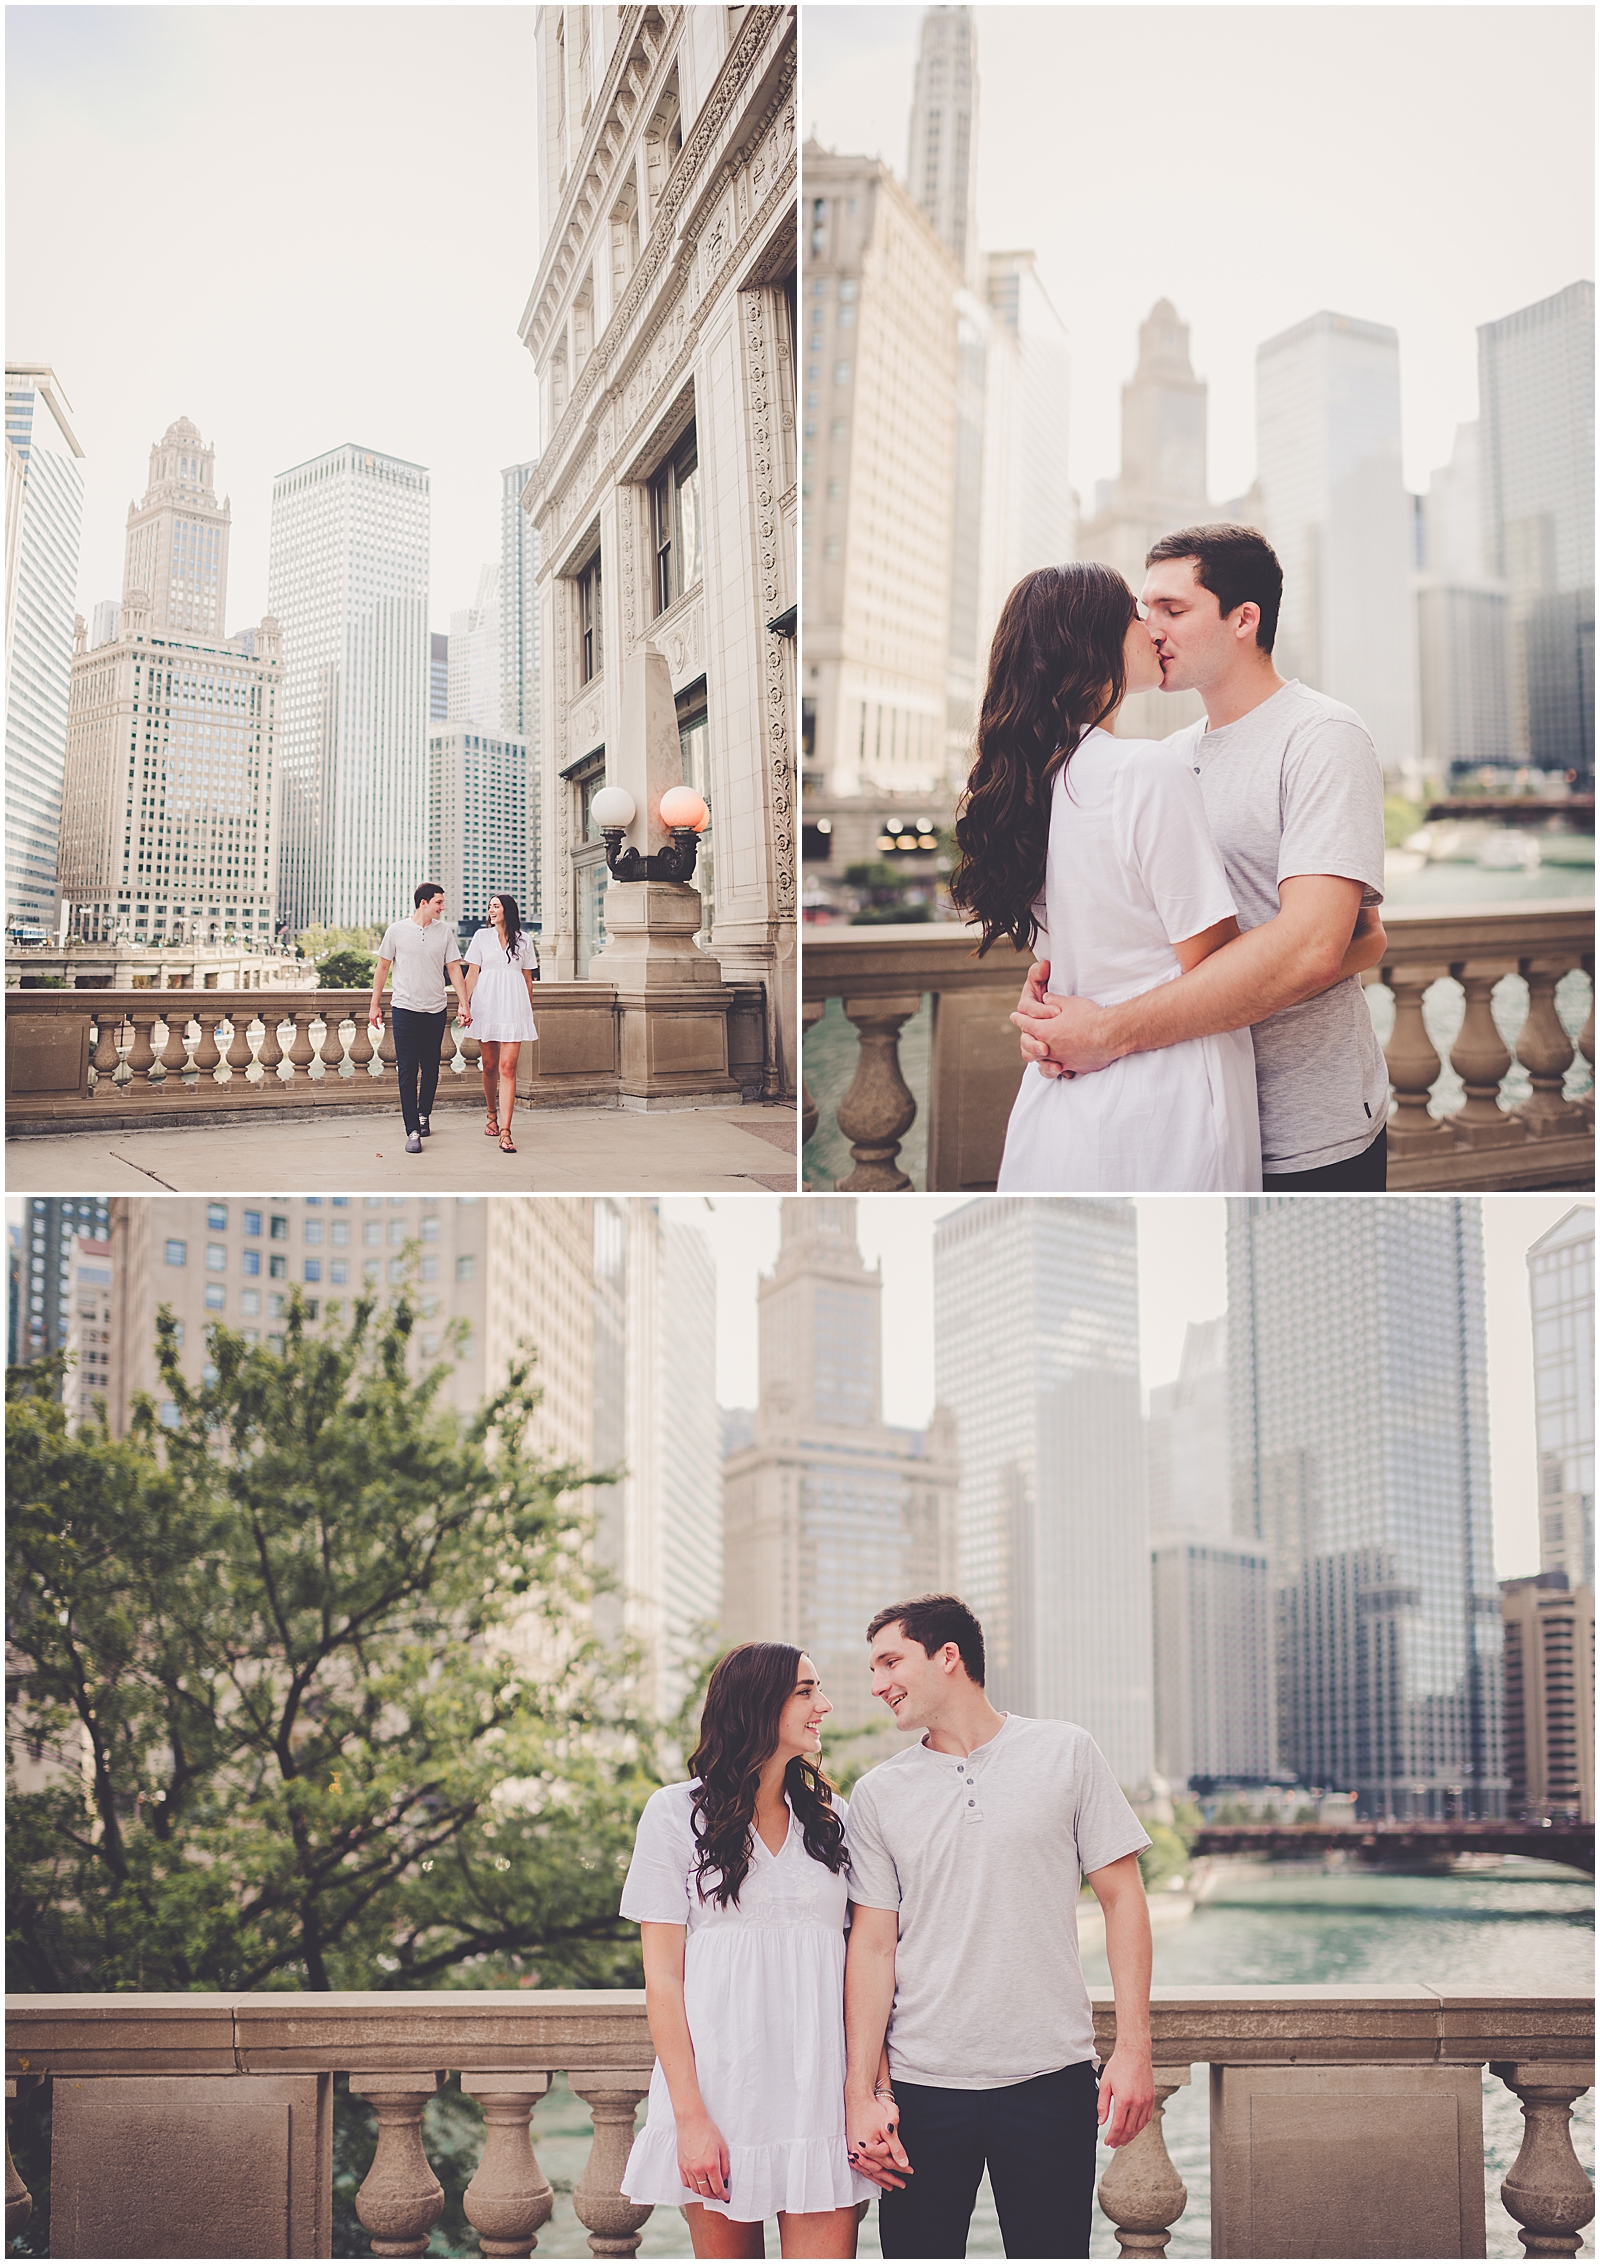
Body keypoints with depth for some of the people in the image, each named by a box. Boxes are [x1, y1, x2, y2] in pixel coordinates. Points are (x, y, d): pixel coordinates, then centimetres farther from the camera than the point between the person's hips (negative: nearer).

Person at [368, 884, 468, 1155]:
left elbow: (453, 968, 7)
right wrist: (375, 1004, 7)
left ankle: (424, 1114, 34)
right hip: (405, 1008, -2)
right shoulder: (397, 931, 0)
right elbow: (382, 967, 7)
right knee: (407, 1070, -7)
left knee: (430, 1068, 11)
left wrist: (464, 1003, 0)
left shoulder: (445, 931, 5)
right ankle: (412, 1131, -8)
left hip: (436, 1010, 2)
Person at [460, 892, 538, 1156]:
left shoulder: (524, 939, 8)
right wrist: (464, 1004, -4)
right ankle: (492, 1116, 32)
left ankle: (505, 1131, -16)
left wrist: (530, 1011, 14)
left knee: (508, 1067, -10)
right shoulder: (482, 936, 8)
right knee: (490, 1066, 8)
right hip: (486, 1003, 1)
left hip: (513, 1006, -1)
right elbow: (472, 973, 5)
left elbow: (528, 978, 13)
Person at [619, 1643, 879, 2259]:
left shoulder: (831, 1818, 13)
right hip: (721, 2086, -2)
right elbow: (662, 1976, -2)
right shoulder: (677, 1813, 2)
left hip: (821, 2088, 2)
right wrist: (690, 2116, -10)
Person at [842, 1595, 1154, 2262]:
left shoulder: (1066, 1754, 3)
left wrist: (1134, 2048, -5)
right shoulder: (878, 1794, 6)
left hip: (1051, 2081, -1)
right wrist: (861, 2093, -4)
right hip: (921, 2087, 1)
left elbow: (1122, 1899, 3)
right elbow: (872, 1944, 4)